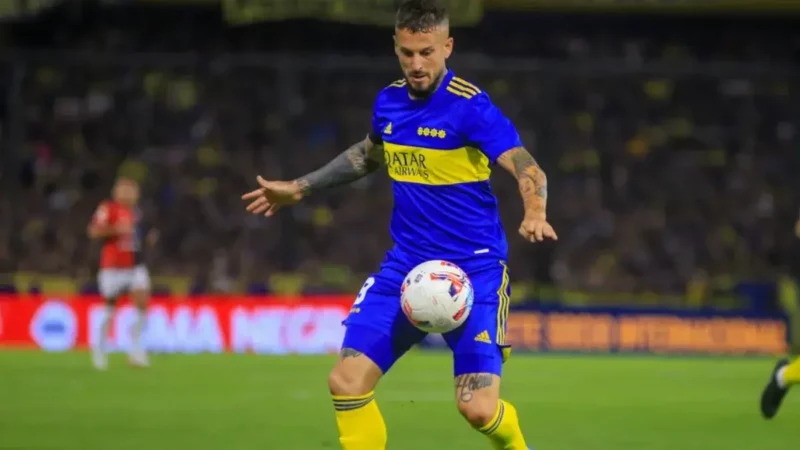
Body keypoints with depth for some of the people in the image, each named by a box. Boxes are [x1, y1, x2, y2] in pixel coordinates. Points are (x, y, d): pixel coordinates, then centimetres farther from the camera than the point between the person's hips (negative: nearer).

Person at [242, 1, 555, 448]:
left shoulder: (469, 106, -16)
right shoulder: (389, 101, 4)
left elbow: (529, 171, -25)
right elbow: (368, 154, 27)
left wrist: (535, 214, -46)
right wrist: (299, 188, 31)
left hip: (474, 270, -6)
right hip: (406, 265, 6)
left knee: (478, 408, -14)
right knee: (346, 381, -6)